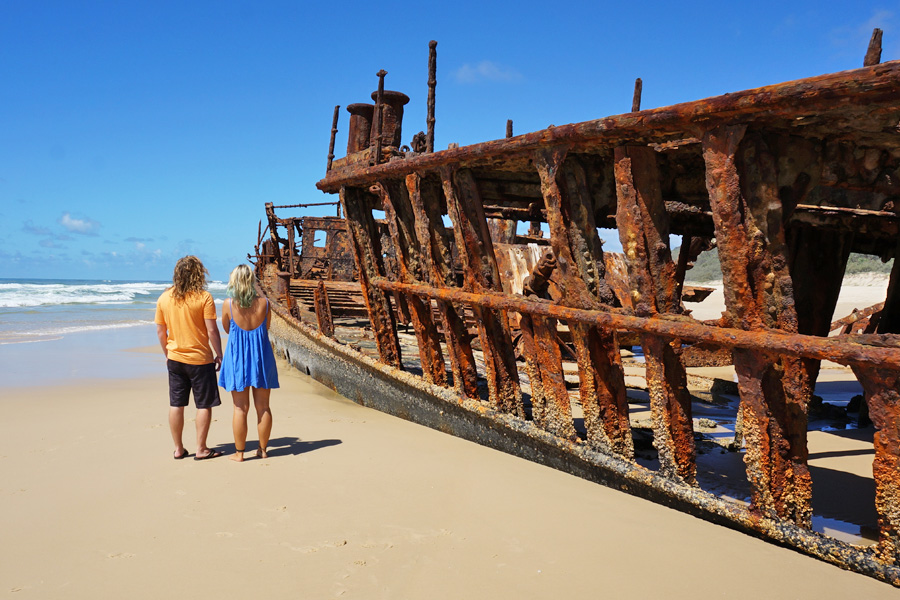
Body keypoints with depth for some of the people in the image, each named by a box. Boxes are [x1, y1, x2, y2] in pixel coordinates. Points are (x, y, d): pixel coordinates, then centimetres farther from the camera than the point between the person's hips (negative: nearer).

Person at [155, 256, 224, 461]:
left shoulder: (164, 298, 2)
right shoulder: (204, 297, -12)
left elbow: (160, 331, 7)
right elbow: (212, 331, -12)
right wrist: (219, 355, -2)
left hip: (175, 358, 5)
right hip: (200, 359, -4)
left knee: (176, 405, 11)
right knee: (204, 405, 6)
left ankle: (178, 449, 19)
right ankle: (201, 449, 10)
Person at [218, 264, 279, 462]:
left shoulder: (228, 304, -9)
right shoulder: (264, 303, -6)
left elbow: (226, 329, 6)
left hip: (237, 358, -1)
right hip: (261, 357, 1)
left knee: (240, 408, 6)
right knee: (263, 407, 10)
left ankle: (239, 452, 13)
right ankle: (263, 449, 19)